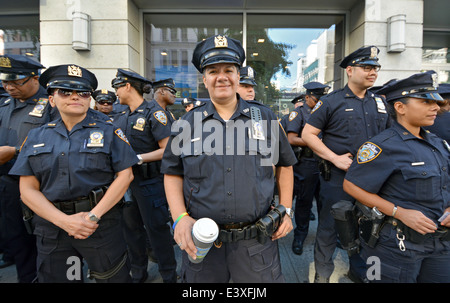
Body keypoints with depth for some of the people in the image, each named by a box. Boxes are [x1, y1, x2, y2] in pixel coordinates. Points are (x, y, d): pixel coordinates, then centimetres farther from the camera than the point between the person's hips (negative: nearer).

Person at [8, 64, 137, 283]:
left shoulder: (109, 132, 0)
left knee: (113, 277, 9)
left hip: (102, 223, -2)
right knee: (54, 277, 17)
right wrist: (64, 220, -13)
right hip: (51, 225, 3)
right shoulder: (36, 137, 7)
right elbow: (28, 189, 1)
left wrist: (94, 215, -15)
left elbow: (125, 176, -7)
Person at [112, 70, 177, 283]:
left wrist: (138, 158, -20)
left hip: (150, 182, -7)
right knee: (131, 228, 16)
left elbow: (167, 150, -17)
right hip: (126, 180, 7)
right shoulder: (121, 118, 13)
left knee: (156, 229, 1)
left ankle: (169, 275, 20)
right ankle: (138, 273, 35)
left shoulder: (154, 113, -10)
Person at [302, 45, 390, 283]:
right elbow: (307, 134, -10)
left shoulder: (380, 103, 10)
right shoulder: (331, 101, -6)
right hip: (337, 176, -5)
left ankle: (359, 270, 40)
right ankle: (322, 273, 26)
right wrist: (335, 158, -17)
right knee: (329, 228, 7)